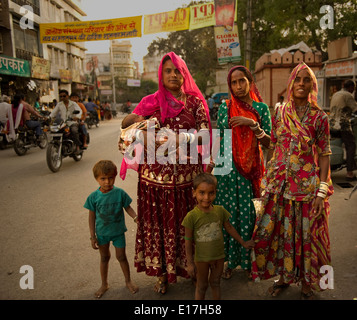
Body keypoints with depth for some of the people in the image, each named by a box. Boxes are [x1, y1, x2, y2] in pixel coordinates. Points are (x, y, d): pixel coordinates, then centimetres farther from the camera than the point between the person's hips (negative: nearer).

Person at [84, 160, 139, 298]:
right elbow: (92, 217, -6)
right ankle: (104, 284, 39)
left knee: (121, 257, 12)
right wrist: (93, 236, -4)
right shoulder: (94, 197, -15)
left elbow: (128, 208, -4)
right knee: (104, 258, 19)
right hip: (102, 233, 1)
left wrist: (136, 217, -22)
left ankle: (128, 281, 36)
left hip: (118, 231, -1)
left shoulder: (120, 193, -17)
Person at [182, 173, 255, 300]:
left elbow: (229, 228, 6)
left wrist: (243, 243, 15)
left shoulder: (220, 211, -10)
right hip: (201, 258, -3)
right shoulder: (191, 216, -20)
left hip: (219, 256, 3)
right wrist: (190, 263, -7)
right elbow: (188, 241, -11)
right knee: (201, 286, 15)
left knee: (215, 283, 21)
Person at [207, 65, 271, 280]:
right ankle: (229, 260, 21)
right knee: (228, 214, 5)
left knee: (248, 214, 3)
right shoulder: (225, 108, 5)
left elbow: (268, 143, -2)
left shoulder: (261, 108, 2)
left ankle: (248, 261, 22)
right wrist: (209, 167, 9)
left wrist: (252, 124, -17)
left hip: (250, 169, -1)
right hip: (227, 168, 1)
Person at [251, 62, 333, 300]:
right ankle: (284, 276, 31)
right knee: (277, 231, 10)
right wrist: (267, 178, 8)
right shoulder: (280, 113, 5)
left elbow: (324, 154, -4)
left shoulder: (319, 117, -3)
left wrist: (322, 189, -10)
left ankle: (307, 283, 27)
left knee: (306, 234, 6)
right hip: (279, 183, 3)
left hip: (306, 184, -3)